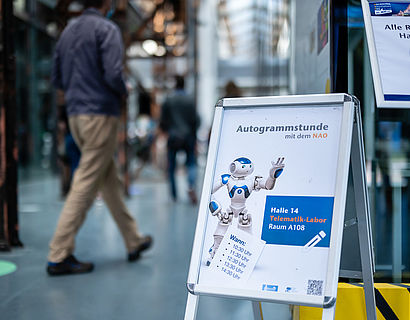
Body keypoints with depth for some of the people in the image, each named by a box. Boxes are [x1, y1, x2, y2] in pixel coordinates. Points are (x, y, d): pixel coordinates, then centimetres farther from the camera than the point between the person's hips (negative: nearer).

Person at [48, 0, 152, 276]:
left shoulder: (68, 31, 15)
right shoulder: (107, 29, -9)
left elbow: (57, 78, 17)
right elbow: (113, 74, -20)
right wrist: (123, 92, -1)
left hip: (76, 114, 9)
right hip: (100, 113, -9)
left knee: (110, 180, 15)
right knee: (86, 185, -6)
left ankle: (134, 241, 25)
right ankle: (60, 255, -5)